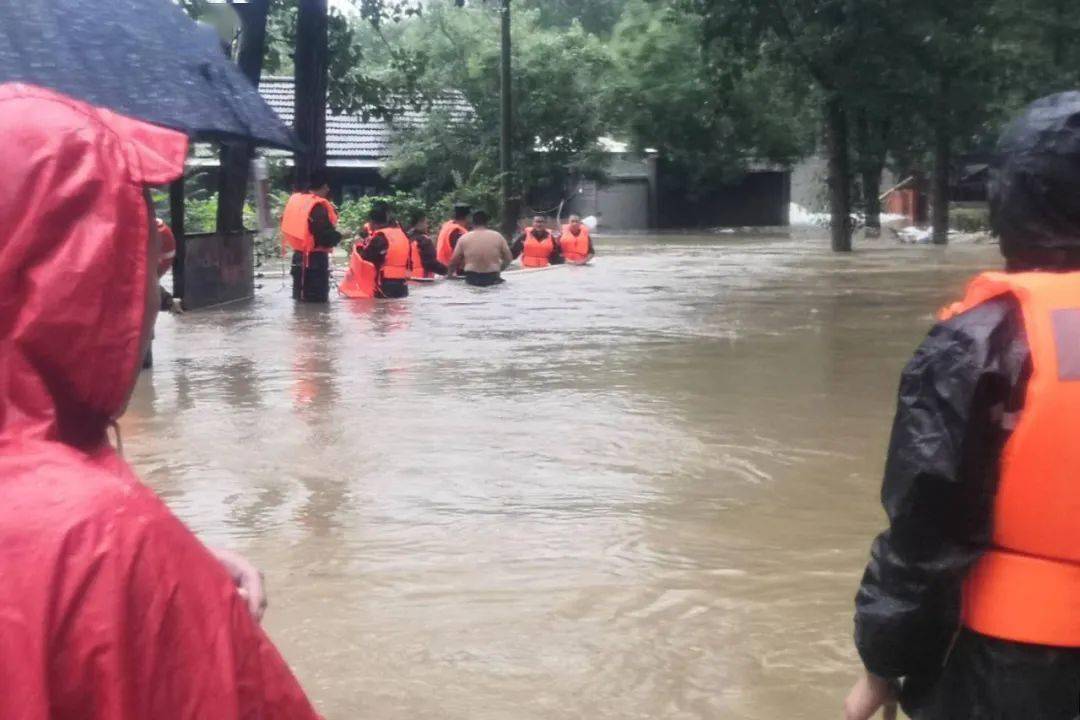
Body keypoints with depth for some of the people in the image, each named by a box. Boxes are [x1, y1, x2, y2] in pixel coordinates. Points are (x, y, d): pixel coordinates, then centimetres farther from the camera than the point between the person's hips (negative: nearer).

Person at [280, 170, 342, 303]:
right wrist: (338, 236, -4)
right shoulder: (319, 206, -20)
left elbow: (287, 224, 15)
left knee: (300, 294, 17)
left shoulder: (295, 199, 6)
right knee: (317, 296, -2)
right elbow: (326, 236, -23)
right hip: (316, 257, -9)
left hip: (298, 253, 9)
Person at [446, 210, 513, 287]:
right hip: (492, 278, 0)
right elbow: (509, 259, 5)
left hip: (472, 279, 0)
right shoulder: (497, 236, 0)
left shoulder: (464, 237, -1)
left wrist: (449, 274, 23)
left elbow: (454, 261, 5)